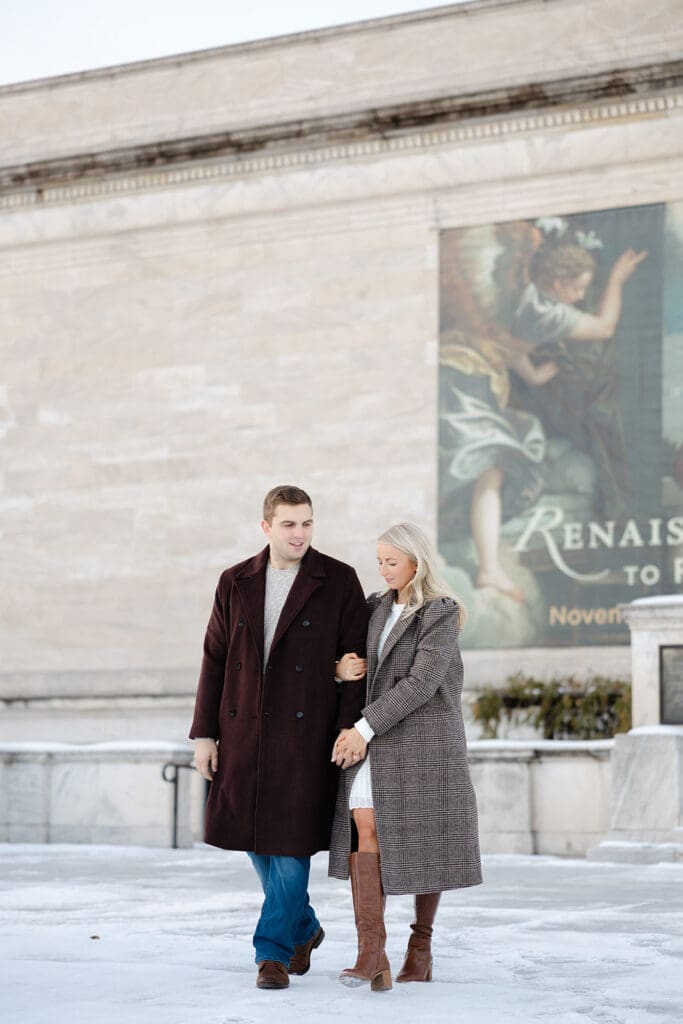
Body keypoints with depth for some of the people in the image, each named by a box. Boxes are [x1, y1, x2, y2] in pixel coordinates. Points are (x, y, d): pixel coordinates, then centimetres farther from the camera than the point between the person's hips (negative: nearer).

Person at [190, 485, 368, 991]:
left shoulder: (339, 581, -2)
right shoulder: (236, 583, 7)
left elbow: (356, 662, -3)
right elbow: (215, 660, 8)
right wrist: (204, 734, 3)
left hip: (305, 732, -4)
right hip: (244, 729, 4)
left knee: (292, 843, -6)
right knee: (255, 837, 10)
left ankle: (274, 952, 5)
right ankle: (304, 928, 31)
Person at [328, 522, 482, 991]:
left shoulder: (441, 615, -9)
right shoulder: (378, 607, 12)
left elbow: (421, 683, -18)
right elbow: (348, 653, 21)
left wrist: (364, 728, -20)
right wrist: (341, 667, -5)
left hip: (424, 737, -5)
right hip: (374, 739, 5)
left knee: (423, 843, 5)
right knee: (366, 828, -14)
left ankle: (421, 945, 25)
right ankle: (372, 956, -21)